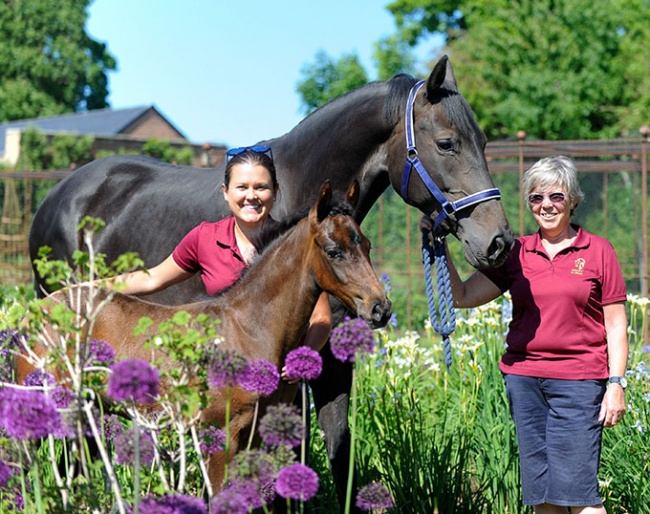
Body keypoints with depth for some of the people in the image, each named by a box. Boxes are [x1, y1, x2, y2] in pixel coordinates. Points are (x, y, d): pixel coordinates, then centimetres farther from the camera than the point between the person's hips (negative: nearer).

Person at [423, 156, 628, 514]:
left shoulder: (598, 251, 1)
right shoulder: (516, 253, 8)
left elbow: (616, 324, 1)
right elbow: (463, 296, 6)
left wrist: (616, 383, -6)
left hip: (579, 380, -4)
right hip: (523, 377, 4)